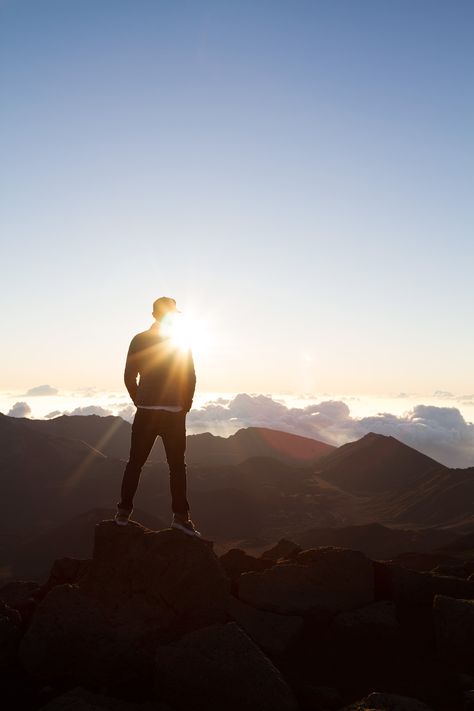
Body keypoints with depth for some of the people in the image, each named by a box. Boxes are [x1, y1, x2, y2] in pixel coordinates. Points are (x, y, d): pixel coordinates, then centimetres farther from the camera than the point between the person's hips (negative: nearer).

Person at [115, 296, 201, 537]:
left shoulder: (139, 340, 2)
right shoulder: (181, 343, -4)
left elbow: (129, 377, 2)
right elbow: (190, 378, -5)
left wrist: (140, 402, 14)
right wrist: (185, 406, 7)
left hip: (145, 412, 2)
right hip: (174, 413, -2)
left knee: (135, 463, 11)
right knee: (177, 465, 4)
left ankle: (123, 512, 13)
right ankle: (180, 516, 3)